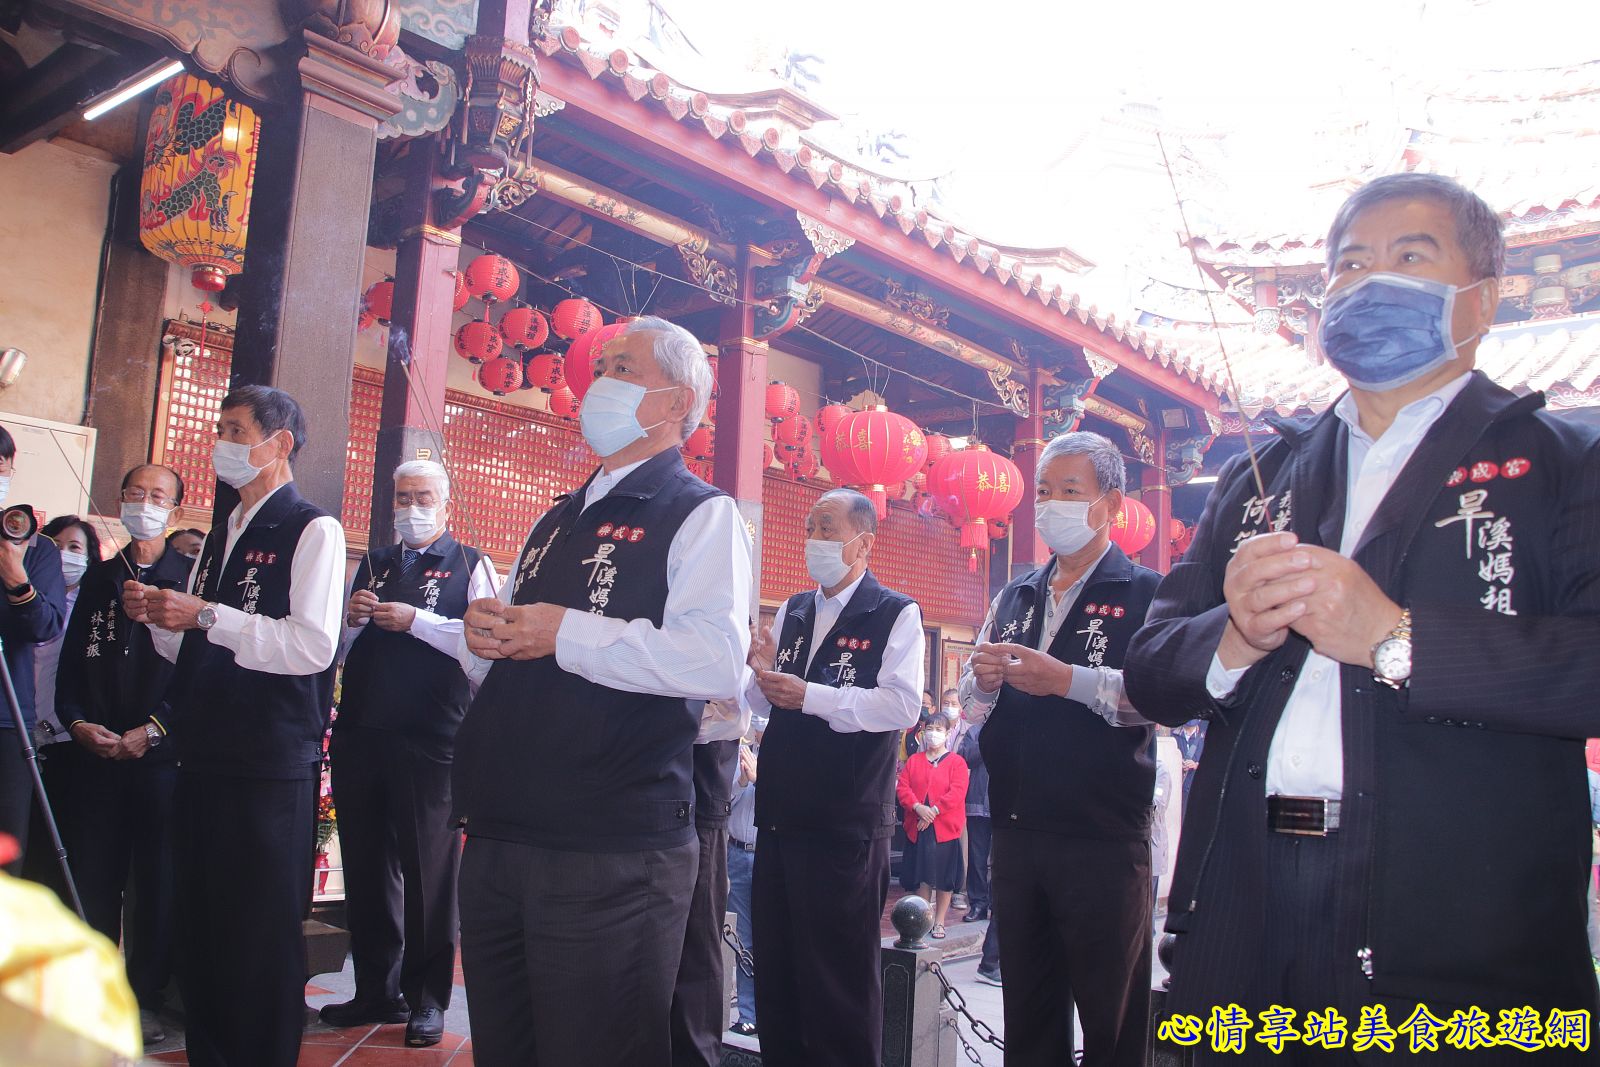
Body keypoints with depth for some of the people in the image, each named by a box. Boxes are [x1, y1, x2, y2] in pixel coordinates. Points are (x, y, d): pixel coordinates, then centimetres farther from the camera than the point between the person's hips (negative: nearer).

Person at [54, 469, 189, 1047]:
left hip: (161, 754, -4)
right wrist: (77, 721, -2)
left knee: (157, 881, 1)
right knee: (92, 876, 6)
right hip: (96, 753, 4)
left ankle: (146, 998, 11)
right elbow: (72, 659, 14)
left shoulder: (190, 578, 0)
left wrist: (152, 730, -13)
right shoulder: (99, 576, 15)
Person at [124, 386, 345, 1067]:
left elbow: (313, 646, -19)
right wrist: (159, 616, 4)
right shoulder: (219, 537, 18)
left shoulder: (313, 530, -7)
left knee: (262, 938, 0)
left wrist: (205, 615, -18)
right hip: (205, 759, 8)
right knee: (198, 932, 14)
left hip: (271, 769, -8)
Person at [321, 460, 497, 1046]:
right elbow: (339, 648, 22)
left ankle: (428, 998, 15)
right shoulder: (373, 564, 17)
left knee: (428, 870, 2)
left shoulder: (470, 565, 1)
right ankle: (377, 991, 26)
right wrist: (351, 618, 1)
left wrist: (416, 620, -17)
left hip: (430, 740, -6)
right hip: (360, 734, 6)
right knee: (365, 867, 12)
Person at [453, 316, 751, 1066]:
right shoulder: (557, 521, 19)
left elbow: (717, 661, -22)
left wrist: (570, 632, -18)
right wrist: (482, 632, 3)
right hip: (496, 840, 8)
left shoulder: (701, 515, -5)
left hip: (610, 858, -7)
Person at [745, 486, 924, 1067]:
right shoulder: (792, 611, 14)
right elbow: (766, 703, 16)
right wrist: (763, 675, -6)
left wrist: (810, 696, -21)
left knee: (839, 973, 4)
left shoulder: (896, 614, -5)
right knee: (776, 969, 15)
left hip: (845, 823, -6)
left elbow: (901, 706, -19)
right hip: (780, 816, 7)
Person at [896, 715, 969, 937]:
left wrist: (934, 810, -17)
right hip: (917, 827, 3)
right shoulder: (914, 761, 11)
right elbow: (902, 787, 2)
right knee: (922, 875, 7)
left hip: (946, 827, -3)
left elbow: (957, 792, -11)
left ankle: (939, 921, 11)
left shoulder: (956, 762, 0)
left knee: (944, 877, 1)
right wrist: (918, 807, -14)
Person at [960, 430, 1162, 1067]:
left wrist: (1069, 680, -26)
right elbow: (974, 703, 17)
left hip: (1104, 839, -5)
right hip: (1016, 832, 6)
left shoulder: (1146, 594, -3)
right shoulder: (1015, 597, 16)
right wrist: (985, 678, -4)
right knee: (1027, 1014, 16)